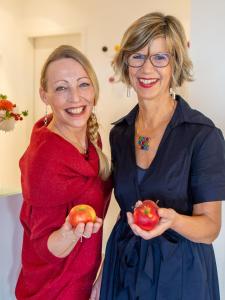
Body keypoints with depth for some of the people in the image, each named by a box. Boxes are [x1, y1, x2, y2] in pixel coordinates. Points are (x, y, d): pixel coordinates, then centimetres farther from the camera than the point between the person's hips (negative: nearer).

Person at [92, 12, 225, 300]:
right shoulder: (119, 133, -2)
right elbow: (127, 206, 7)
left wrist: (172, 219, -33)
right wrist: (105, 274, 5)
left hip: (179, 275, -4)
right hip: (121, 268, 4)